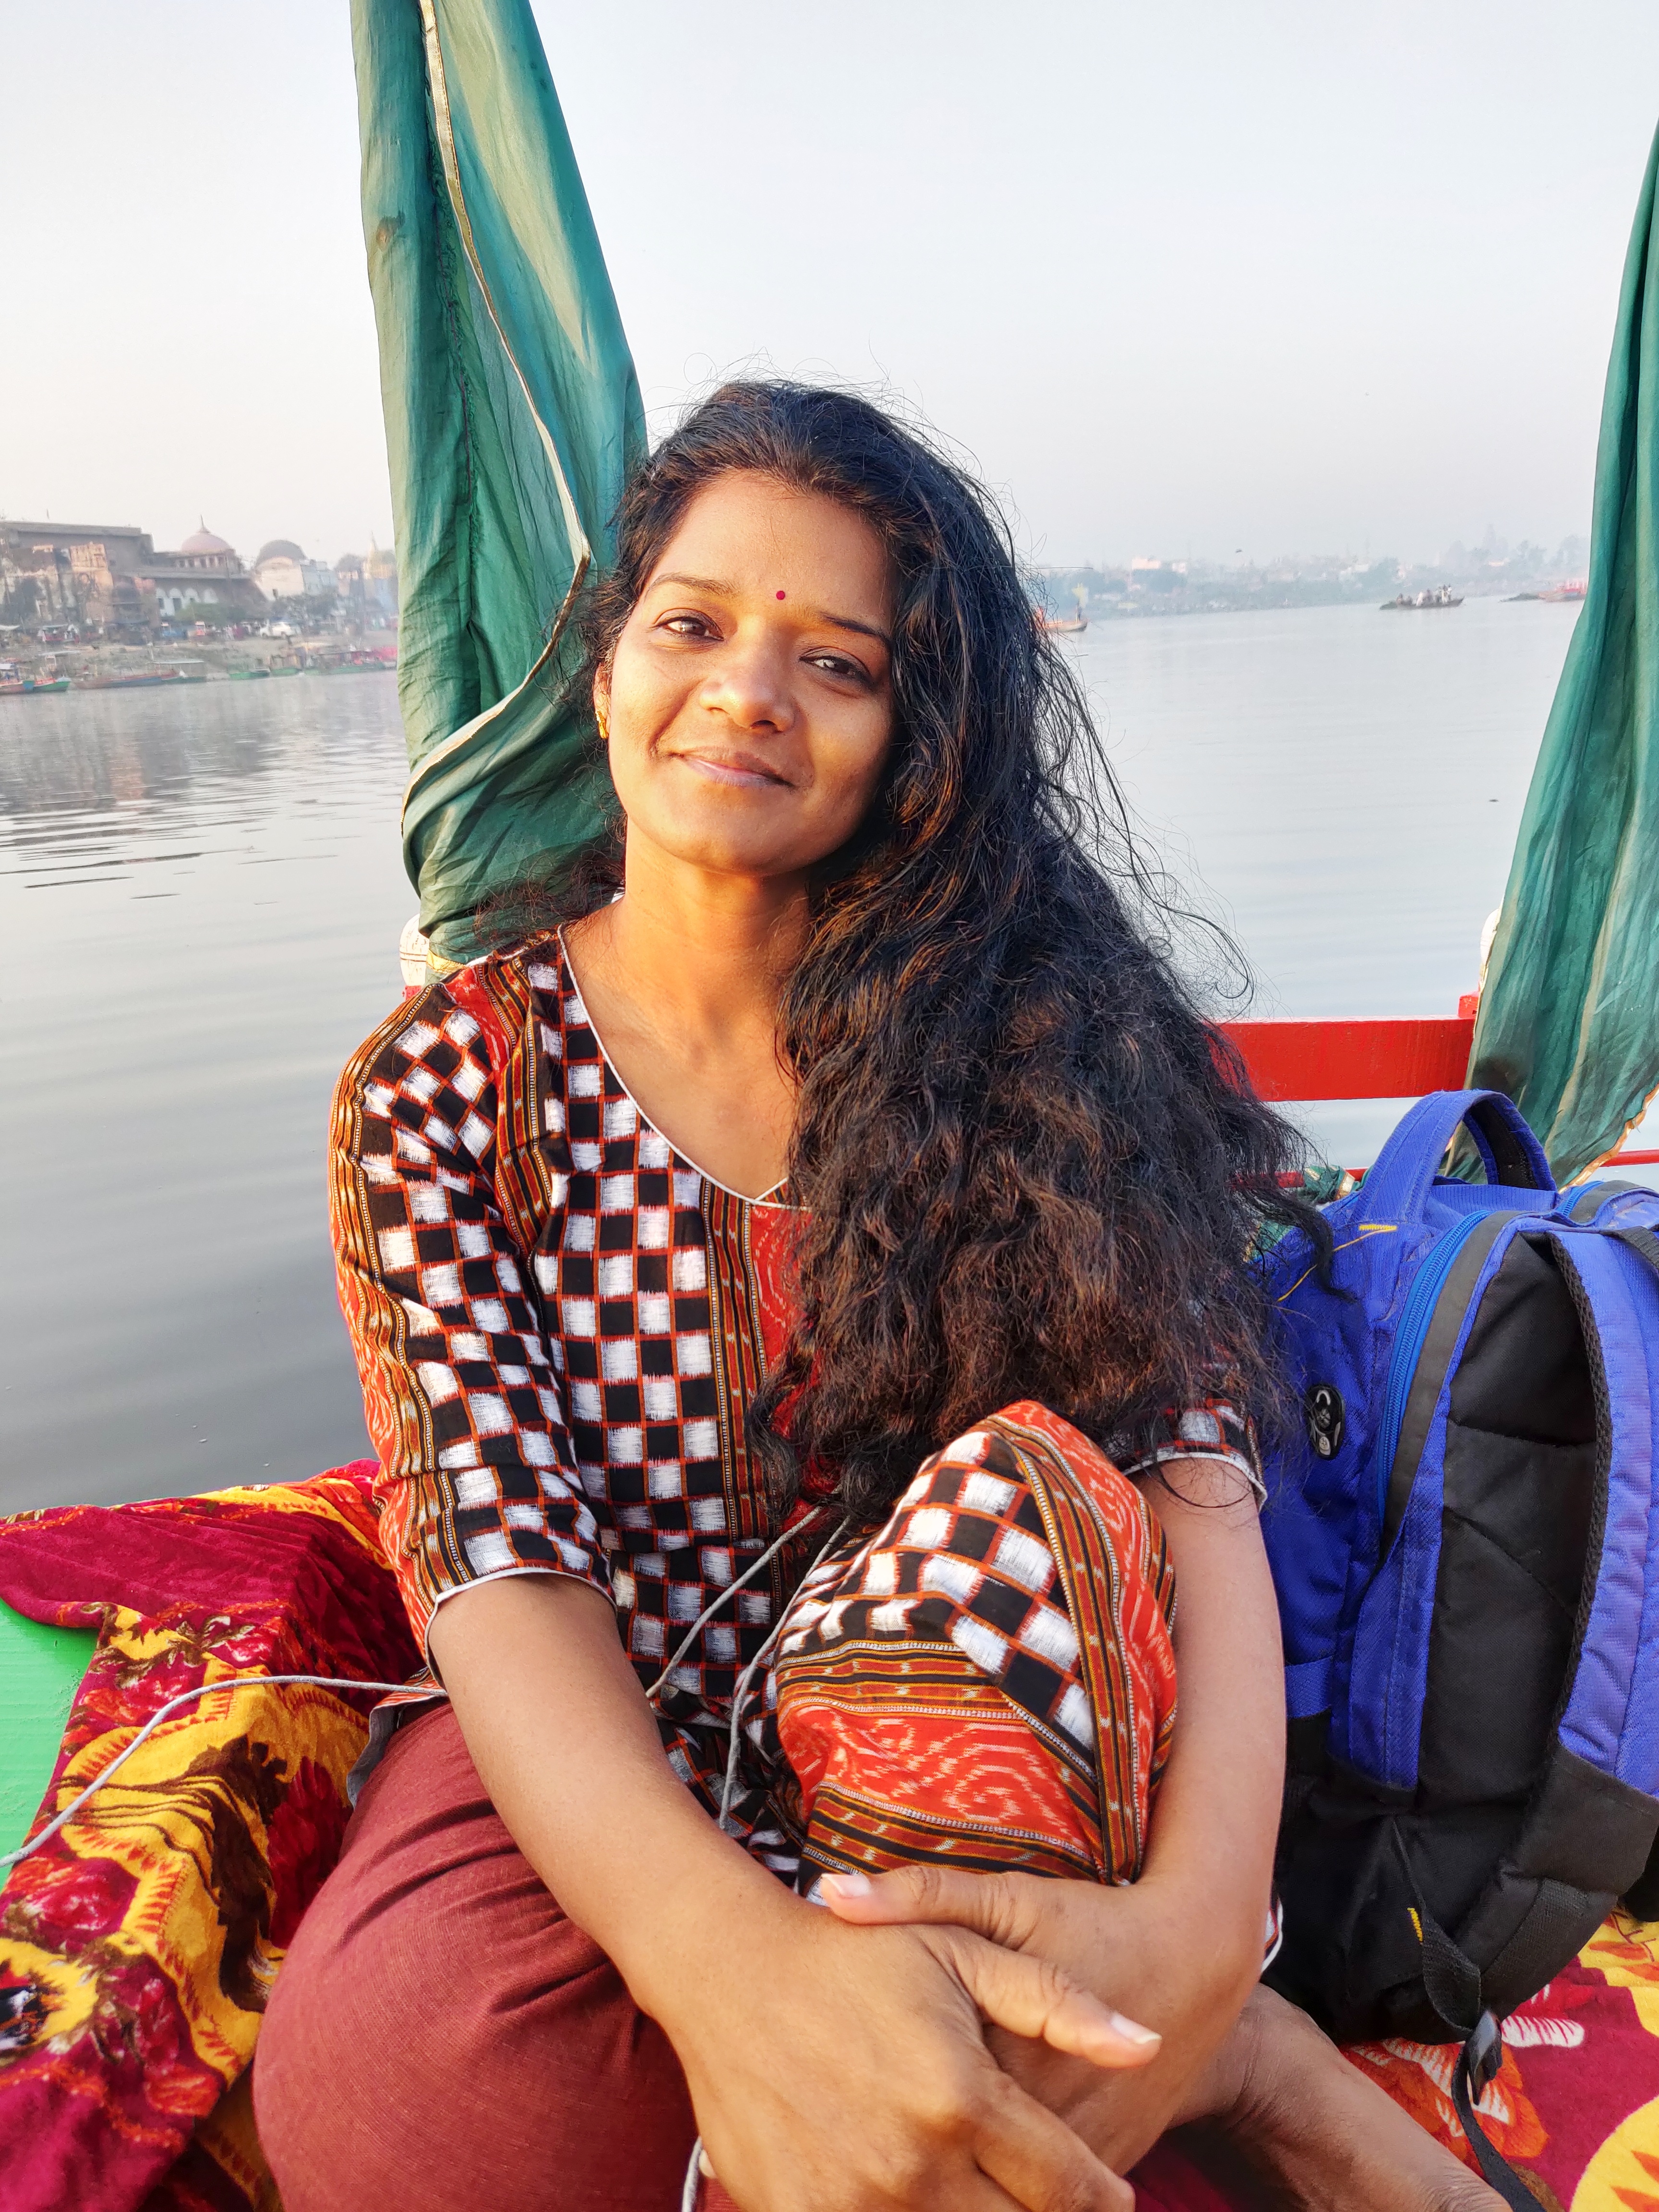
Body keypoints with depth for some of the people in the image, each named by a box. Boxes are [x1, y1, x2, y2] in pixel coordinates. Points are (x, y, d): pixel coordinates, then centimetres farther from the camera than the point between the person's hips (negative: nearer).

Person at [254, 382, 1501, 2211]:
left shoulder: (1030, 1032, -2)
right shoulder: (442, 1085, -4)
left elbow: (1196, 1457, -13)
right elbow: (495, 1549, -16)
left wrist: (1205, 1907, -32)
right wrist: (733, 1957, -35)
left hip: (965, 1754, -1)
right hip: (595, 1770, 2)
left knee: (1022, 1493, -33)